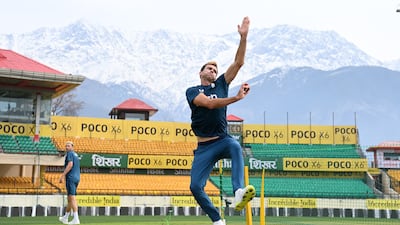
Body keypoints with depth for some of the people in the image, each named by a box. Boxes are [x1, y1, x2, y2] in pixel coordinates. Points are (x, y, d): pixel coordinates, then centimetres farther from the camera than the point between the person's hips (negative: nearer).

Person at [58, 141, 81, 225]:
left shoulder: (70, 153, -6)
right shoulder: (76, 155, 21)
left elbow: (70, 165, -20)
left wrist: (63, 175, -22)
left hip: (71, 178, -9)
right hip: (77, 178, 9)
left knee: (72, 198, -12)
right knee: (70, 199, 16)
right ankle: (65, 217, 27)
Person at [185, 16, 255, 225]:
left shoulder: (221, 85, 13)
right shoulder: (192, 91, 4)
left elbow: (238, 62, 5)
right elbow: (209, 103, -17)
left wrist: (243, 37, -5)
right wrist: (236, 98, -27)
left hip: (223, 140, 1)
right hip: (204, 147, -1)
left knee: (235, 146, -36)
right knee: (195, 187, -10)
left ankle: (239, 194, -52)